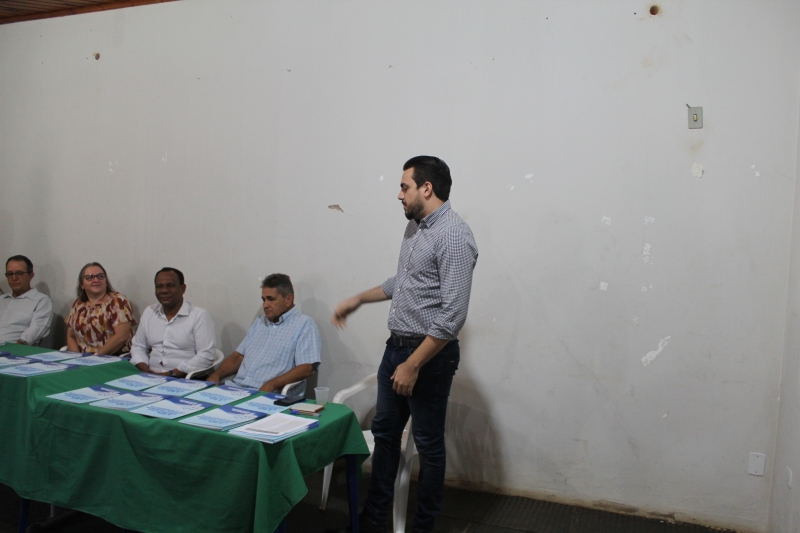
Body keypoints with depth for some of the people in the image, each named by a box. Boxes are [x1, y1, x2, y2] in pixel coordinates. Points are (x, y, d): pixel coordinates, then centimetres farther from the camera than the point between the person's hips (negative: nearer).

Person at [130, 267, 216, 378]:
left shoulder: (200, 315, -1)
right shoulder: (149, 312, 18)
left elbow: (206, 356, -9)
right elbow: (138, 347, 21)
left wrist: (171, 374, -15)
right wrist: (146, 371, 0)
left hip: (185, 381, -4)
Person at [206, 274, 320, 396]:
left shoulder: (304, 325, -1)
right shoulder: (259, 322, 23)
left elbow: (306, 368, -11)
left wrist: (272, 385, -22)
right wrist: (216, 375, 6)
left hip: (270, 396, -6)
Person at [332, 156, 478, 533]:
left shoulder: (453, 236, -19)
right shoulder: (414, 227, 10)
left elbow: (452, 315, -24)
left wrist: (413, 365, -22)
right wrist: (358, 300, 25)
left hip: (430, 354, -9)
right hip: (396, 346, 9)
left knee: (428, 444, 7)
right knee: (384, 432, 16)